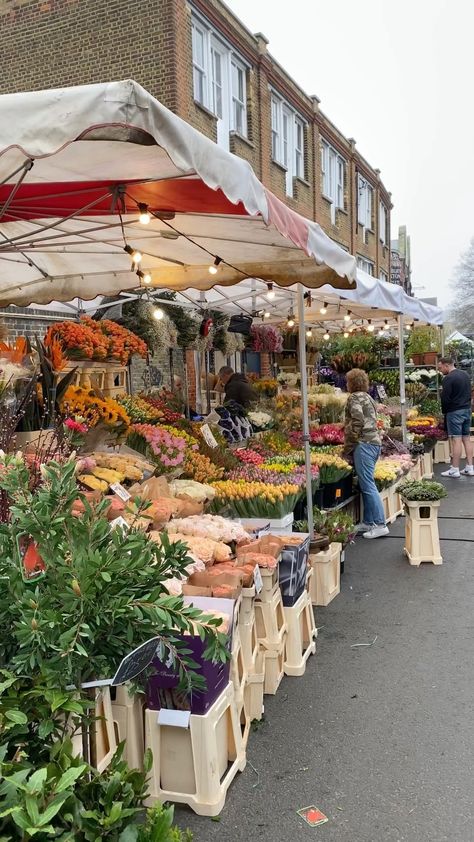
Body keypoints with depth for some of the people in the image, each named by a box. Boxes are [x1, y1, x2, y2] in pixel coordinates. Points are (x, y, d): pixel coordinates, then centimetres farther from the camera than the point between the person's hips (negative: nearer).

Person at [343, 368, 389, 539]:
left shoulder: (354, 398, -7)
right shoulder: (367, 397, 21)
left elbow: (357, 423, -17)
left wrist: (348, 446, -9)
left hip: (364, 443, -10)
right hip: (375, 442, 10)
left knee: (368, 485, -8)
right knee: (367, 484, 13)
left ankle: (380, 525, -8)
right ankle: (368, 522, 18)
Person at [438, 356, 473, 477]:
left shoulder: (448, 378, -15)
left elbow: (445, 398, -14)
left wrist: (444, 411, 0)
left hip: (454, 412, -8)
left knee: (456, 440, -7)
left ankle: (454, 470, -4)